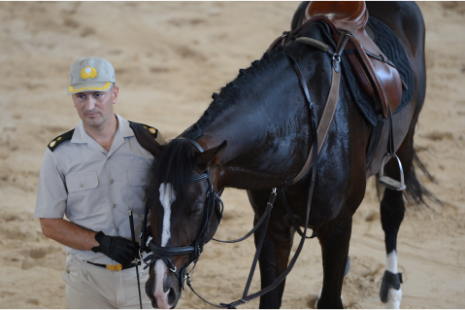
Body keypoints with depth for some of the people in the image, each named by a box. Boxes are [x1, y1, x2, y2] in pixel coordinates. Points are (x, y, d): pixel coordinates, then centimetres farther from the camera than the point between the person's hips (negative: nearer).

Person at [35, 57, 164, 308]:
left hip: (145, 276, 0)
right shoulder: (59, 153, -1)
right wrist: (101, 242, -16)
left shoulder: (150, 141, 0)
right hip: (88, 278, 0)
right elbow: (50, 224, -1)